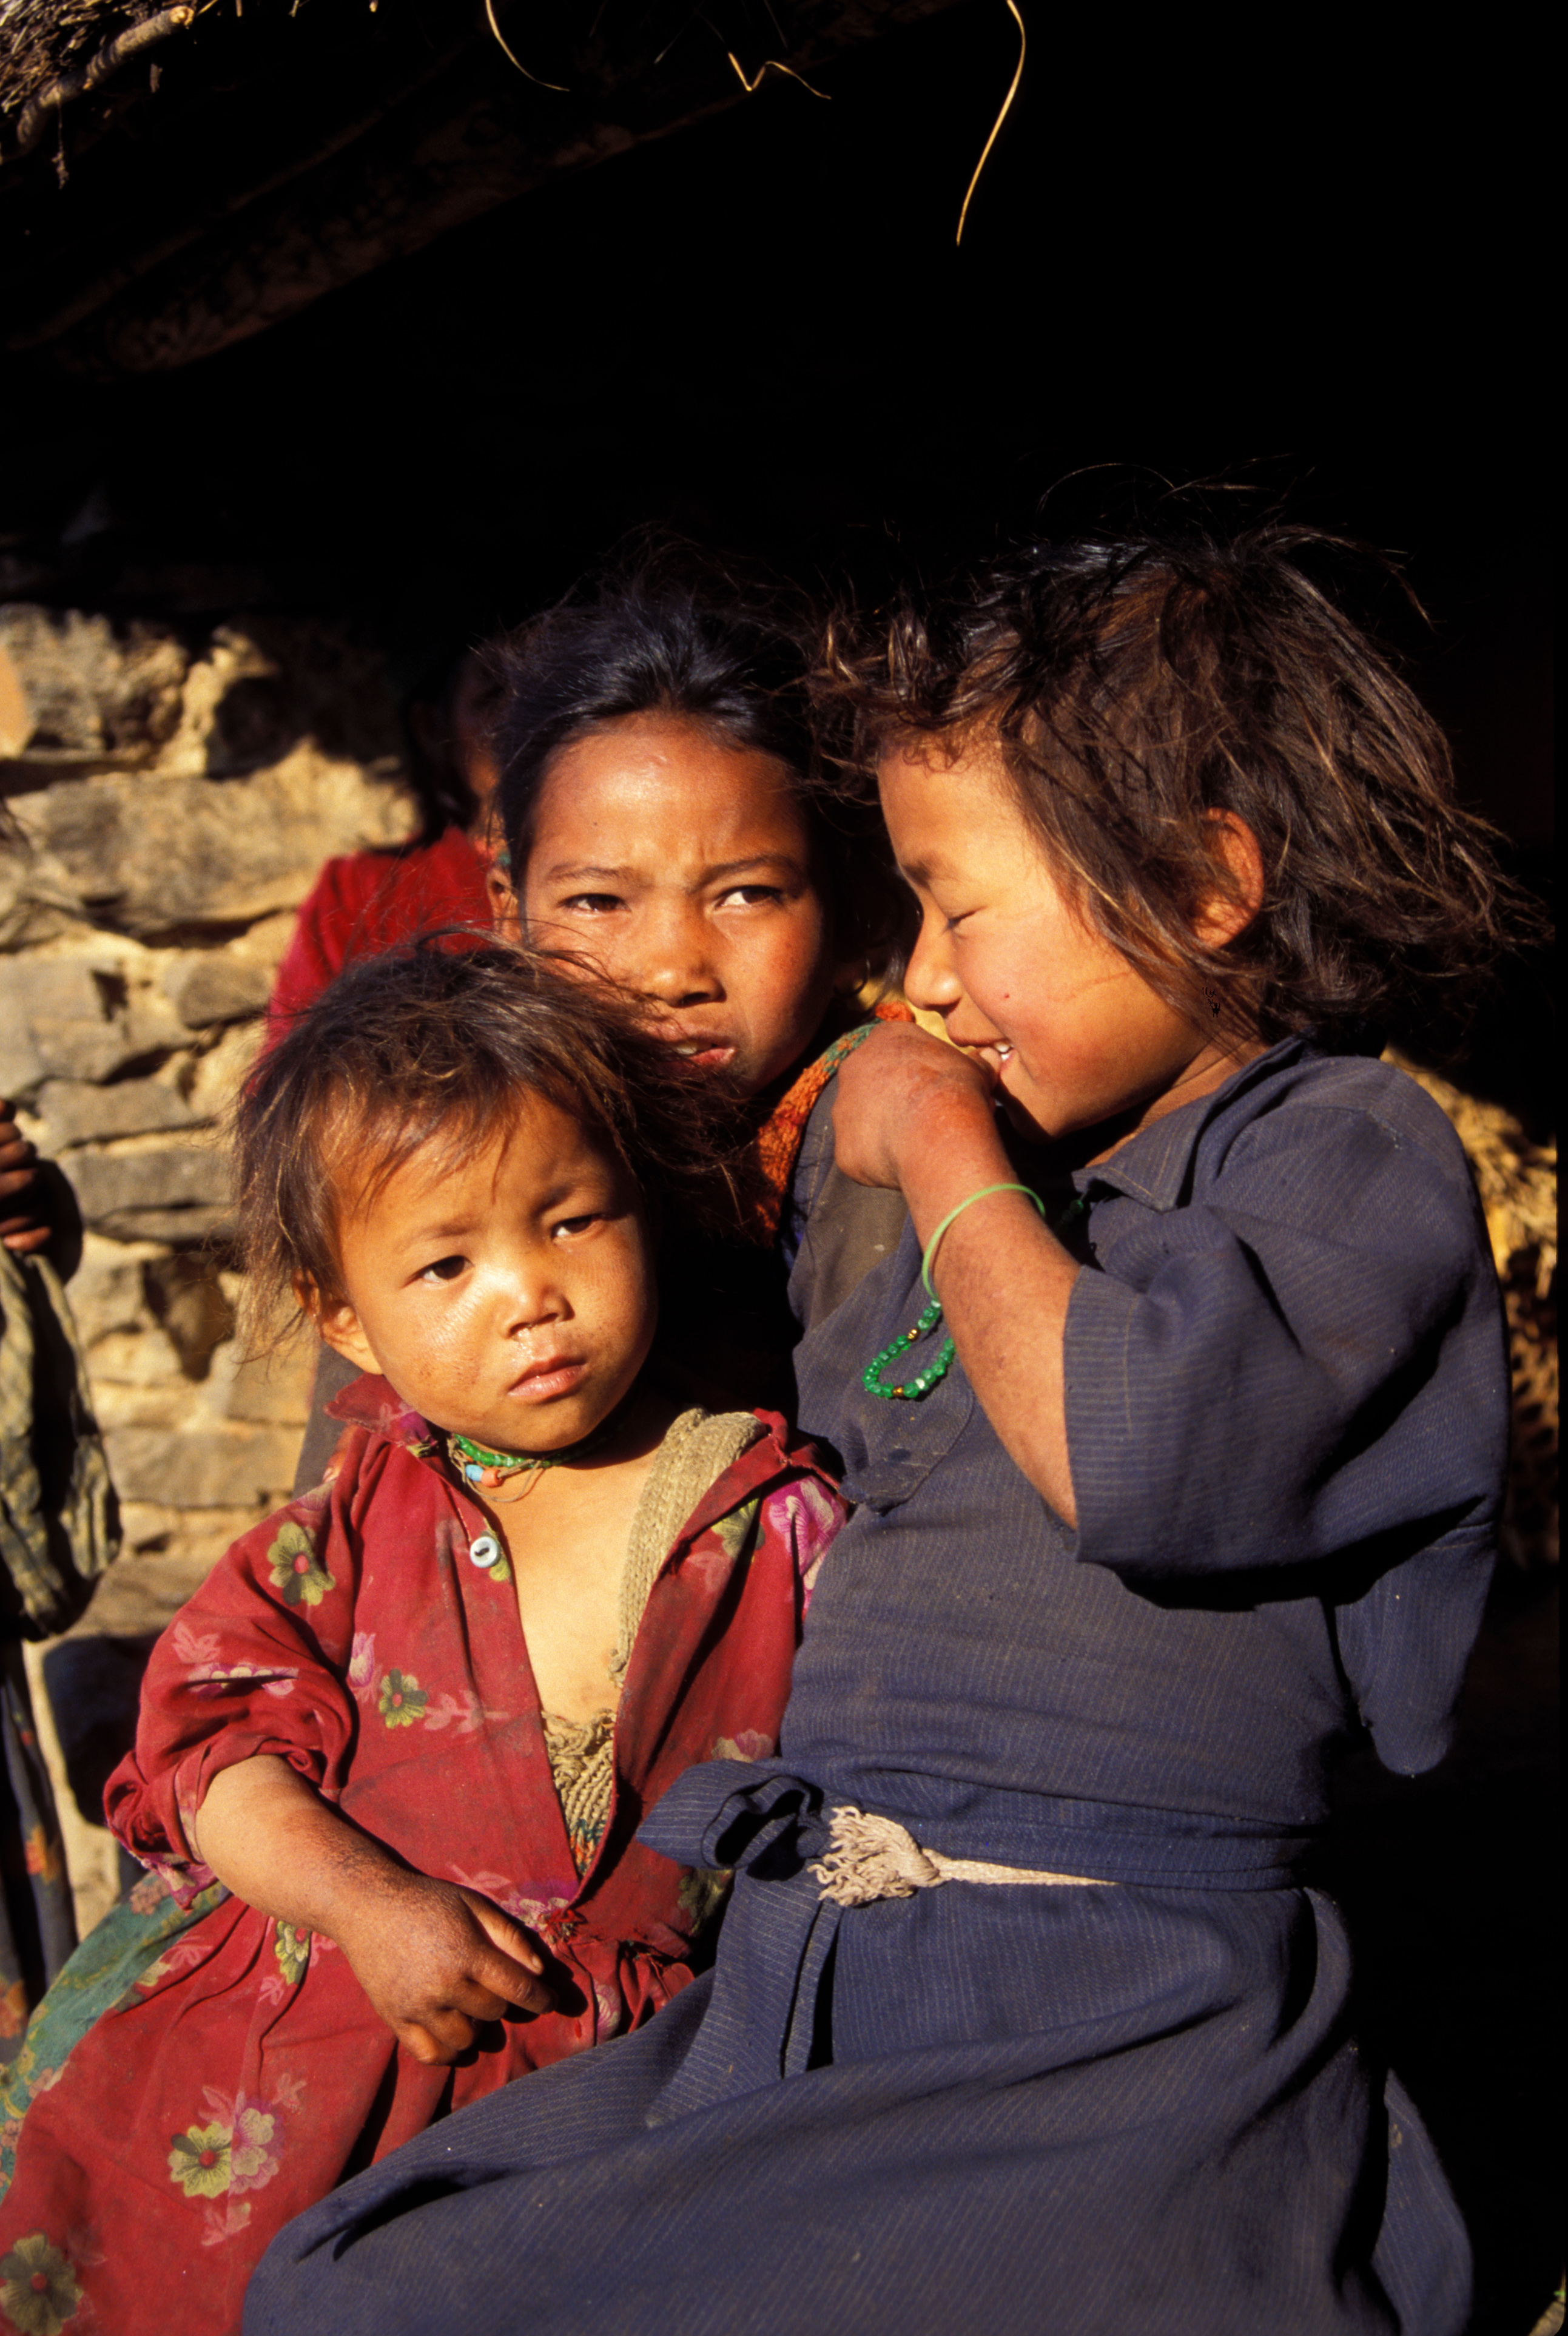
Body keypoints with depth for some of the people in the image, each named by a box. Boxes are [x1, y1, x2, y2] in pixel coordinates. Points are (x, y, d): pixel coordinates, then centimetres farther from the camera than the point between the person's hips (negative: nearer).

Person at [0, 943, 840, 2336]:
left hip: (622, 2048, -1)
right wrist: (368, 1901, -13)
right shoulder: (358, 1528, 7)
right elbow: (222, 1739, 2)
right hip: (318, 1990, 2)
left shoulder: (781, 1519, 2)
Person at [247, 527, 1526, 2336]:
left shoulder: (1348, 1150, -4)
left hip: (1111, 2042, -7)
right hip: (795, 2004, 7)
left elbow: (1143, 1456, -23)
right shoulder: (997, 1196, 20)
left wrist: (944, 1159, -9)